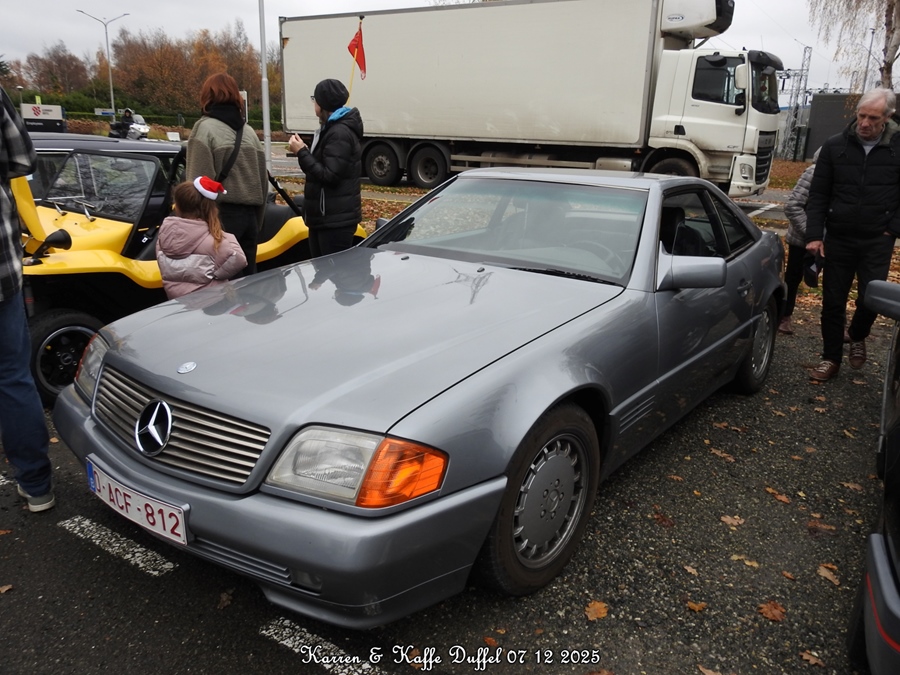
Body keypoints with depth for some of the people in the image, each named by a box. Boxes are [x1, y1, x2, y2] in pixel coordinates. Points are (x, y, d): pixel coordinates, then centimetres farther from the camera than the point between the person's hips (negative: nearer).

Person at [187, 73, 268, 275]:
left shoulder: (205, 129, -6)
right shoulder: (249, 131, 15)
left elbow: (198, 181, -13)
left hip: (222, 214, -6)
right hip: (249, 214, 7)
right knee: (246, 277, 11)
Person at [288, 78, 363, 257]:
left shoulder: (340, 133, -17)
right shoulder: (331, 128, 17)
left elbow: (330, 175, -22)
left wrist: (302, 153, -17)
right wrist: (304, 151, 7)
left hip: (336, 219, -11)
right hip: (324, 217, 11)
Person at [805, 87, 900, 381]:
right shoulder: (835, 146, 0)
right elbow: (818, 194, 1)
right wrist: (814, 235, -6)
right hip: (838, 238, 1)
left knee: (871, 298, -5)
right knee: (833, 301, 5)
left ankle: (857, 337, 28)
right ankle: (831, 358, 19)